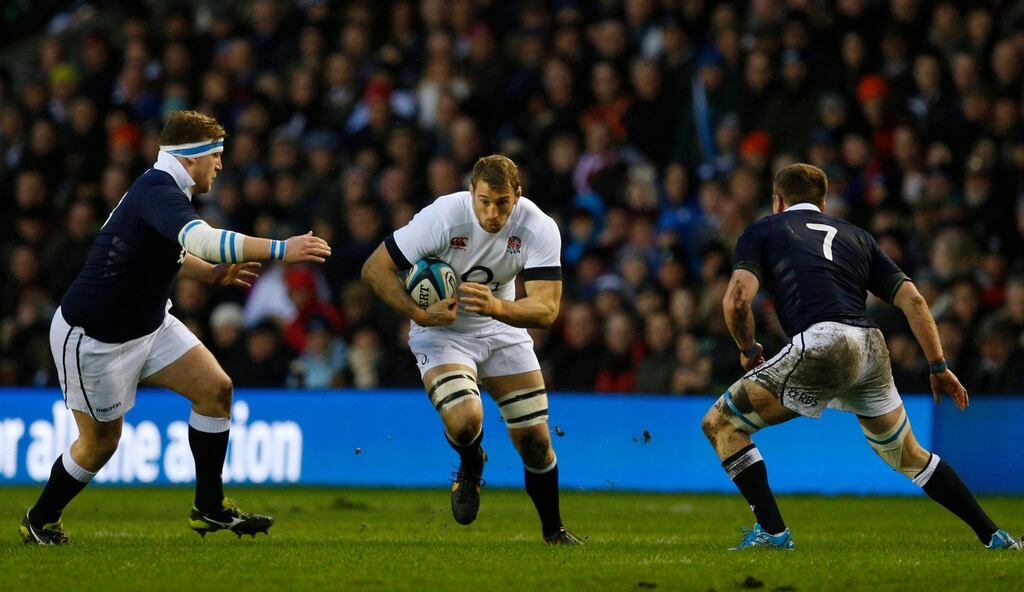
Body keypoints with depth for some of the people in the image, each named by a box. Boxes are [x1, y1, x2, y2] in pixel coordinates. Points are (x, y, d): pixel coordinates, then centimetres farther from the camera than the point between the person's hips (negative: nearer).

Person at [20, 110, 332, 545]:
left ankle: (210, 508, 5)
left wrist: (213, 274, 7)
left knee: (215, 388, -3)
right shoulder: (158, 192, -27)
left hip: (148, 325, 9)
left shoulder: (162, 189, 4)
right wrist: (280, 249, -48)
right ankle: (39, 521, 28)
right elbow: (201, 240, -47)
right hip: (92, 337, -9)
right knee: (101, 440, 4)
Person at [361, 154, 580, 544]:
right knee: (465, 420, -27)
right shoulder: (443, 217, -26)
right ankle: (470, 468, 10)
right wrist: (419, 314, -29)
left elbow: (547, 309, -25)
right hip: (442, 332, -3)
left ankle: (553, 530, 25)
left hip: (502, 331, 3)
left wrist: (497, 307, -44)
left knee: (536, 440, 0)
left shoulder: (540, 229, -20)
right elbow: (374, 269, -19)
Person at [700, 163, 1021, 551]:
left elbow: (736, 301, -1)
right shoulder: (854, 235, 29)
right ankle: (993, 536, 22)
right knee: (909, 457, 25)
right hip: (871, 347, 5)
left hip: (820, 344, -5)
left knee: (720, 423, 9)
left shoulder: (762, 231, 16)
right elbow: (912, 300, 19)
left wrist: (748, 351, 17)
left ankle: (772, 531, 1)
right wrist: (939, 367, 22)